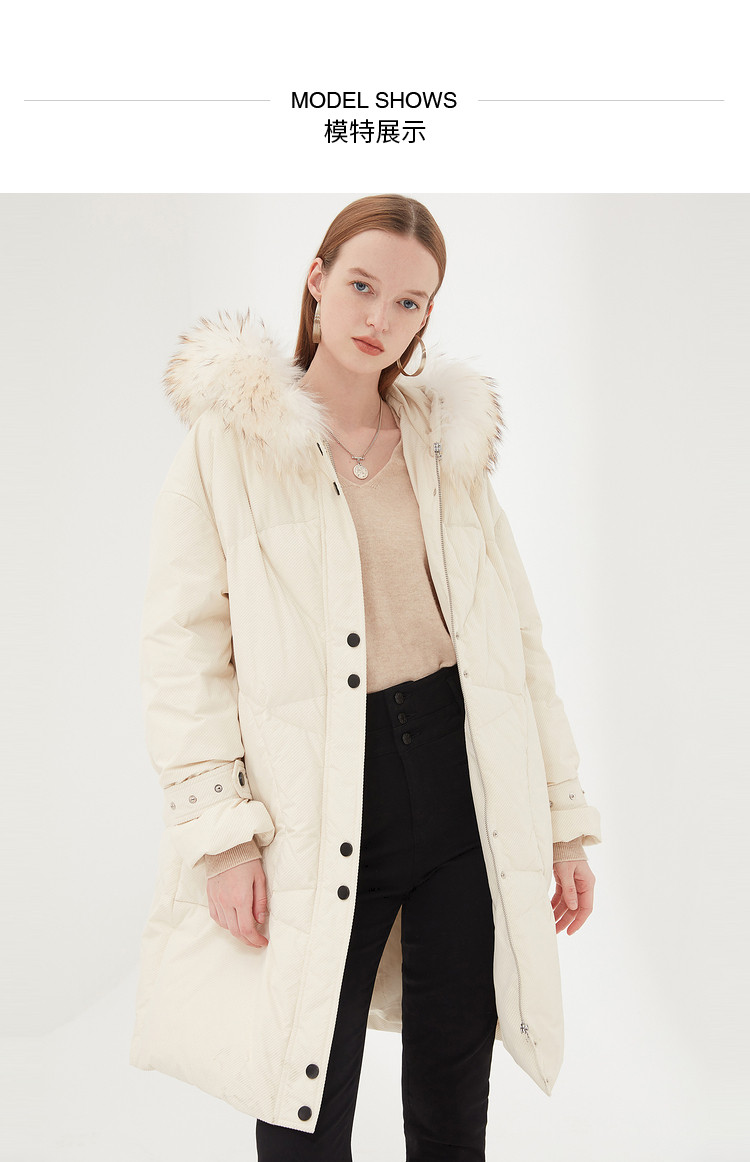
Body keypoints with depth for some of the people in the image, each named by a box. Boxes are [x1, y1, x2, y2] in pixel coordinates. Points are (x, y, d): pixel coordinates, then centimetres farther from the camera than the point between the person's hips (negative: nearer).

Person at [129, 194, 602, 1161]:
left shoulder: (452, 443, 12)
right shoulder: (232, 438, -1)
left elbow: (516, 635, 12)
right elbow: (183, 645, -5)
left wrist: (563, 814, 9)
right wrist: (222, 829, -12)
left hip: (468, 785, 4)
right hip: (324, 803, -3)